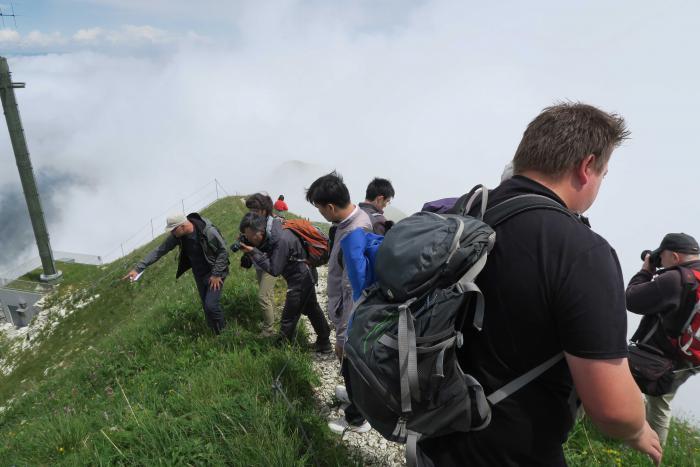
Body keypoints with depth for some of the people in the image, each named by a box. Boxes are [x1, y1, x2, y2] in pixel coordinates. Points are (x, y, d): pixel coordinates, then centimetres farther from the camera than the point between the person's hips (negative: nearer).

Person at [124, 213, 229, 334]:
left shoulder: (208, 231, -29)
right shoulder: (177, 235, -11)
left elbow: (223, 251, -20)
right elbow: (160, 250, -7)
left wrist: (216, 274, -20)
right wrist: (138, 267, -10)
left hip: (214, 273, -6)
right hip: (199, 274, 6)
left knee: (211, 305, -12)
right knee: (206, 305, 14)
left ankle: (223, 333, 13)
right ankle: (214, 331, 35)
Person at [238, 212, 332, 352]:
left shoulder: (280, 240, -32)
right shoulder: (270, 233, -5)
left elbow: (274, 270, -28)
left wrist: (253, 252, -28)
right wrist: (246, 245, -13)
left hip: (300, 279, -10)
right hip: (305, 276, 10)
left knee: (288, 318, 2)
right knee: (312, 309, 21)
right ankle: (324, 343, 35)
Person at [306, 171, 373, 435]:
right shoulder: (357, 215, -3)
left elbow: (352, 291, -29)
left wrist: (342, 336, -21)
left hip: (350, 317, -9)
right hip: (347, 310, 9)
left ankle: (356, 419, 36)